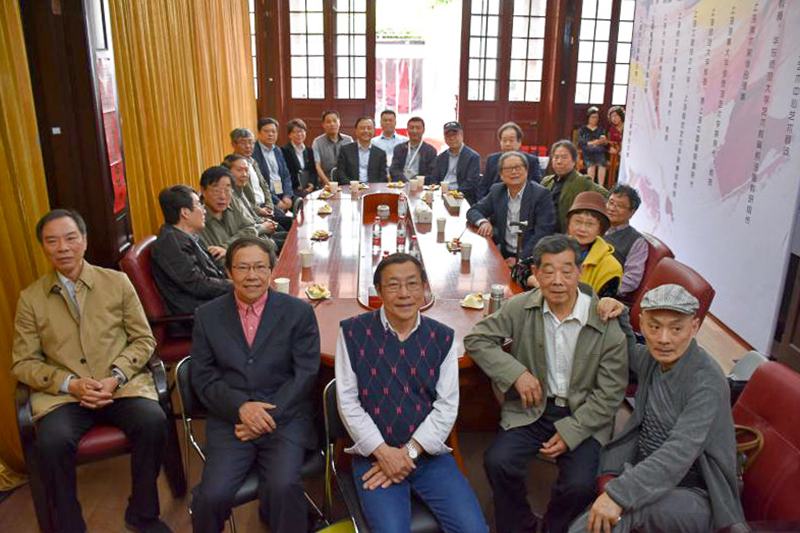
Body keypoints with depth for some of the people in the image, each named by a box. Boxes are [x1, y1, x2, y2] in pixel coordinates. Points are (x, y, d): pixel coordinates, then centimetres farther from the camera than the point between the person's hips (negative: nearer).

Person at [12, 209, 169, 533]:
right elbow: (23, 363, 7)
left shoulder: (117, 282, 7)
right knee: (52, 442, -30)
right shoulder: (30, 298, 8)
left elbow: (144, 339, 6)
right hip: (62, 394, 0)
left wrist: (116, 378, -11)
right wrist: (70, 384, -11)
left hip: (122, 386, 0)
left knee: (153, 422, -28)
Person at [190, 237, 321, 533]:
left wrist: (268, 416, -12)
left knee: (283, 487, -26)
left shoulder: (299, 312, 2)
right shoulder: (207, 315, 8)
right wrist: (240, 407, -12)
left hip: (286, 418, -1)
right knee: (212, 495, -18)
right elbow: (202, 376, 4)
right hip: (230, 420, 2)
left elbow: (305, 373, -2)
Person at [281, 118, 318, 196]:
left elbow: (313, 171, 16)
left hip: (310, 189, 5)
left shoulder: (309, 151, 19)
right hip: (293, 190, -5)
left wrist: (312, 184, -3)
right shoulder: (284, 151, 0)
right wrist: (297, 187, -14)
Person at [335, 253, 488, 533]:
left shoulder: (442, 337, 2)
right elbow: (348, 402, -5)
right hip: (373, 454, -2)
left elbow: (447, 406, 0)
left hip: (429, 453, 2)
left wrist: (409, 452, -10)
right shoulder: (353, 332, -5)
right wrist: (383, 452, -12)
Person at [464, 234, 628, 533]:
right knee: (498, 462, -21)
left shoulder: (606, 321, -11)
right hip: (532, 408, 2)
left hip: (584, 416, -1)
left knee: (579, 484, -23)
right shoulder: (521, 307, -7)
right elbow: (476, 339, -1)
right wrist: (516, 373, -14)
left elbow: (611, 392, -7)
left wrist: (570, 432, -14)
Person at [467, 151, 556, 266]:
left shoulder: (541, 194, -8)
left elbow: (544, 232, -14)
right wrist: (483, 222, -12)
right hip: (504, 254, 5)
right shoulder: (497, 191, 7)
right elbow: (473, 211, 11)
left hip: (529, 257, -5)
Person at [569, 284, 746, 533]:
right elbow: (629, 354, 26)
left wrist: (619, 493, -35)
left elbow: (679, 453, -28)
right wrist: (620, 315, 6)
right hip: (646, 473, 6)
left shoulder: (707, 381, -19)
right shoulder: (651, 357, 0)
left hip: (693, 494, -5)